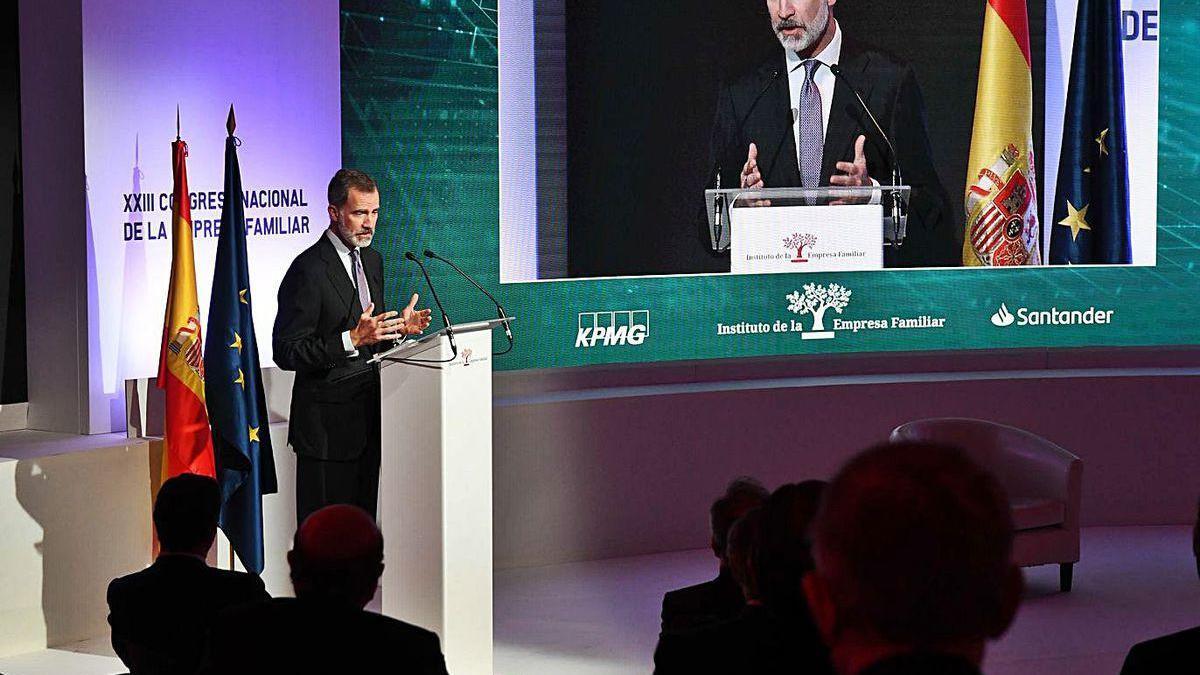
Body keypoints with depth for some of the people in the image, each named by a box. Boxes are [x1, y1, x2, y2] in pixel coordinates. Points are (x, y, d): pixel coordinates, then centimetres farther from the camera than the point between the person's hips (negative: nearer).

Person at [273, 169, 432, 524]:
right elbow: (286, 353, -17)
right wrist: (353, 339, -25)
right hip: (327, 426, -8)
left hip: (368, 418, 8)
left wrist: (398, 326, 2)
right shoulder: (308, 270, -14)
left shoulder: (372, 259, 13)